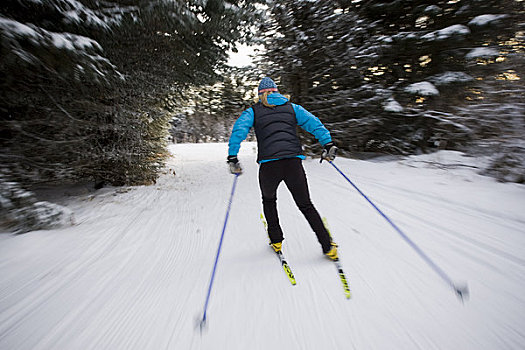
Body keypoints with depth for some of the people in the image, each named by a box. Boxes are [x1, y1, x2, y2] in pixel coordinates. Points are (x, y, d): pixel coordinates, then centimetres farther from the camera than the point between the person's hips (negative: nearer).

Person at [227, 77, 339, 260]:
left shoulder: (253, 111, 14)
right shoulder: (292, 107, 20)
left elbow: (239, 129, -4)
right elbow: (313, 122, 7)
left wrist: (232, 157, -9)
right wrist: (328, 143, 1)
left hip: (269, 164, -1)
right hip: (293, 162, 2)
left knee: (269, 200, 27)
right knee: (306, 205, 16)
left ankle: (276, 241, 30)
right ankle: (328, 247, 16)